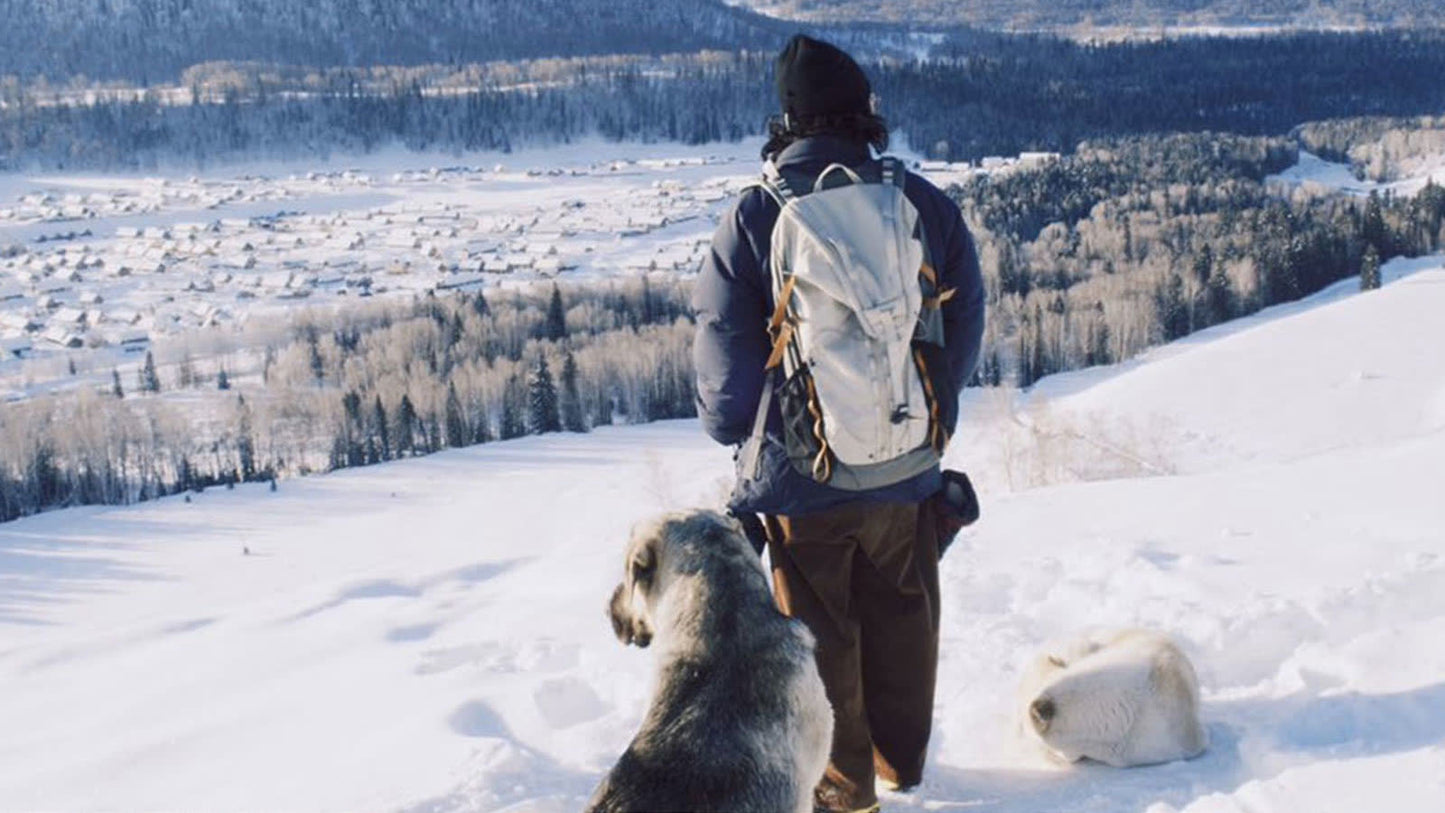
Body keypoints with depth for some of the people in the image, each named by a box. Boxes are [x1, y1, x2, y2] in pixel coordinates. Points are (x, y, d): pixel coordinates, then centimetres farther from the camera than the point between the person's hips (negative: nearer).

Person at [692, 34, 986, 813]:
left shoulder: (754, 215, -15)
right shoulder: (926, 203, -6)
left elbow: (722, 345, -11)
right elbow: (966, 321, 0)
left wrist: (729, 425, 9)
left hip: (801, 471, -3)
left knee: (822, 632, 14)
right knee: (903, 619, 22)